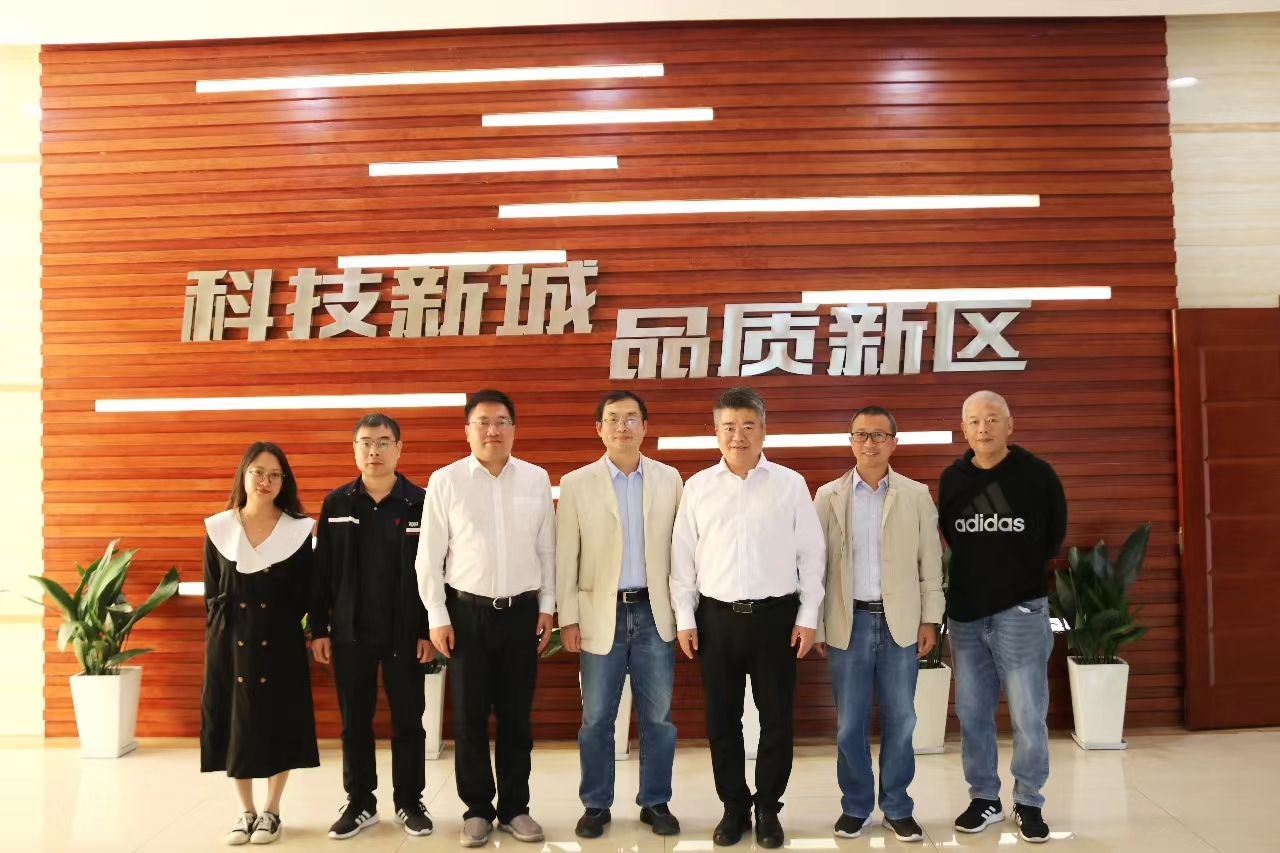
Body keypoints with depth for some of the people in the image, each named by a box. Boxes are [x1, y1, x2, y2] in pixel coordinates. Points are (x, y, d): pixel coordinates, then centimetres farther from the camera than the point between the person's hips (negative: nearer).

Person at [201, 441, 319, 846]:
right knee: (233, 724, 7)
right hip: (230, 643, 2)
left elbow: (304, 597, 1)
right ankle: (246, 812, 23)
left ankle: (271, 812, 21)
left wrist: (274, 627, -3)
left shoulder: (299, 530, -3)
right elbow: (212, 595, 7)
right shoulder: (217, 529, 1)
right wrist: (220, 635, 3)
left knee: (278, 724, 4)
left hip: (280, 644, -1)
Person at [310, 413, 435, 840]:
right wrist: (319, 629, 1)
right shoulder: (336, 504, 2)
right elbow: (322, 572, 4)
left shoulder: (421, 503, -4)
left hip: (406, 634, -2)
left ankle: (409, 802, 22)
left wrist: (430, 630, -7)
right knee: (354, 722, 10)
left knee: (408, 722, 8)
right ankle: (359, 803, 25)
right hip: (350, 633, 2)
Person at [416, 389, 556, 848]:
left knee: (516, 716, 10)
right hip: (467, 611, -1)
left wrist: (547, 606, 5)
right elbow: (429, 556, -1)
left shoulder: (537, 479, 1)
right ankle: (477, 810, 23)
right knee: (469, 717, 7)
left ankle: (515, 807, 25)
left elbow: (547, 548, 7)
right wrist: (438, 617, -4)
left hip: (522, 611, 1)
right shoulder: (445, 481, -4)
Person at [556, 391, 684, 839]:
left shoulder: (669, 479, 5)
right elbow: (565, 556, 0)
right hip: (601, 614, -1)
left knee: (657, 716, 8)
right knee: (596, 718, 7)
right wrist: (568, 617, -4)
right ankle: (596, 805, 21)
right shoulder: (576, 483, 0)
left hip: (655, 613, 1)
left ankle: (656, 802, 23)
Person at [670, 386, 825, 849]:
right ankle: (734, 808, 24)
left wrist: (808, 617, -2)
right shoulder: (698, 486, 4)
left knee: (776, 719, 7)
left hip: (776, 616, -1)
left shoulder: (790, 484, 0)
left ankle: (768, 810, 23)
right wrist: (684, 619, 2)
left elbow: (811, 554, 1)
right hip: (716, 617, 1)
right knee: (722, 720, 9)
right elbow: (682, 557, 5)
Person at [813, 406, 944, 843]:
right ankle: (855, 806, 21)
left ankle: (897, 807, 22)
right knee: (850, 723, 7)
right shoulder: (828, 496, 3)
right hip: (849, 622, 0)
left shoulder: (917, 495, 3)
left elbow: (930, 563, 4)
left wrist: (930, 619, 1)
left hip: (900, 622, 0)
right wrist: (813, 622, 0)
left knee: (899, 720, 8)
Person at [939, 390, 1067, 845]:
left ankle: (1028, 803, 17)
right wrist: (977, 572, 9)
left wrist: (1021, 573, 9)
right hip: (965, 612, 3)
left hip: (1020, 611, -3)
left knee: (1028, 715, 1)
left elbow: (1055, 535, 6)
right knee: (972, 713, 9)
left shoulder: (1037, 474, -5)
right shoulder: (951, 479, 3)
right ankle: (984, 798, 23)